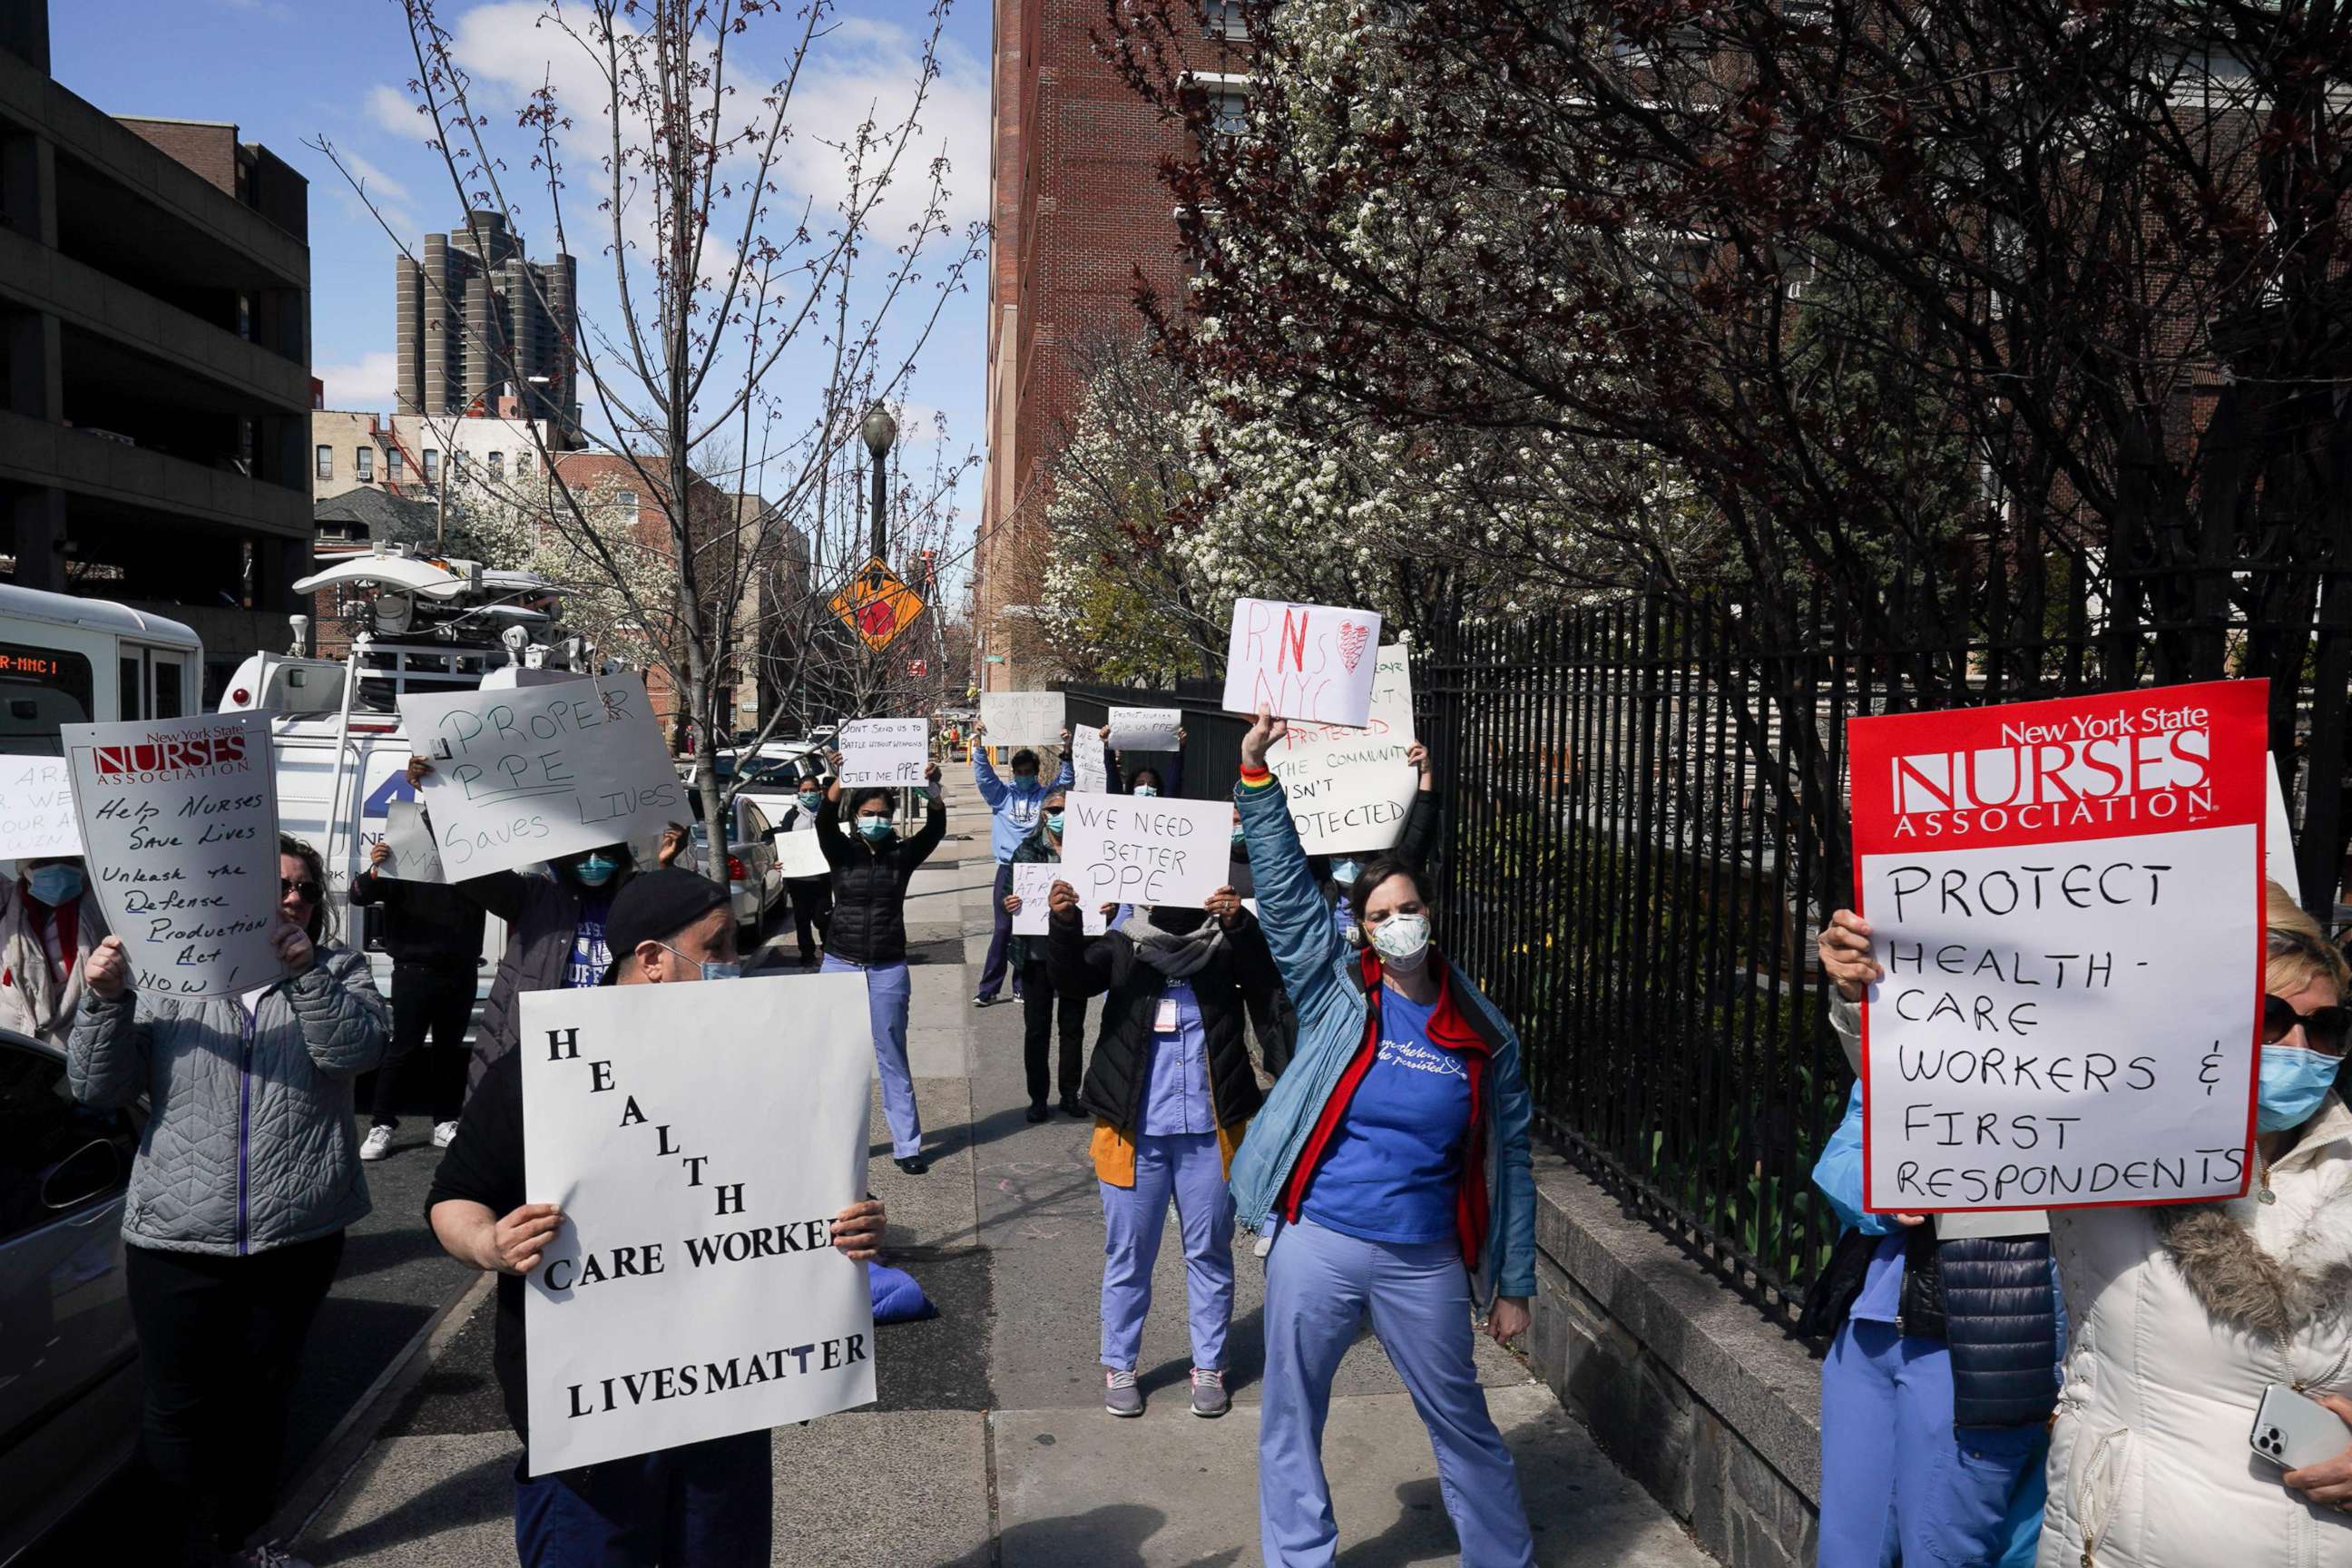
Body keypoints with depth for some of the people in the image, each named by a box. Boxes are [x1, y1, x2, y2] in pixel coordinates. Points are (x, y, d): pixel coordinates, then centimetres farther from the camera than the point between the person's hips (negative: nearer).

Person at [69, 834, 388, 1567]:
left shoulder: (335, 971, 2)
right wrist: (106, 1001, -16)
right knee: (179, 1408, 4)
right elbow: (98, 1088, -1)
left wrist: (306, 972, -28)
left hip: (299, 1237, 1)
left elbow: (355, 1049, -16)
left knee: (262, 1397, 16)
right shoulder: (166, 976, 2)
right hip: (176, 1239, -1)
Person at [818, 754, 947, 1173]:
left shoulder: (902, 855, 1)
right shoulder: (842, 852, 0)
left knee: (892, 1058, 5)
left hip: (888, 970, 0)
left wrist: (933, 789, -33)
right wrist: (838, 781, -37)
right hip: (841, 965, 0)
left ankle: (907, 1145, 9)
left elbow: (935, 829, -15)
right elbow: (824, 822, -19)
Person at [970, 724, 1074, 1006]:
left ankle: (1023, 986, 16)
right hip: (1008, 870, -1)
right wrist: (978, 745, -16)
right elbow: (983, 775, -3)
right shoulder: (1001, 794, 8)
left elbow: (1064, 781, -1)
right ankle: (987, 989, 1)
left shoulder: (1045, 796, 9)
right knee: (1003, 930, -2)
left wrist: (1067, 753, -15)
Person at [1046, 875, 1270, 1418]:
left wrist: (1239, 923, -40)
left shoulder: (1226, 941, -1)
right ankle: (1118, 1366, 26)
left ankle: (1208, 1367, 27)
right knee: (1128, 1254, 11)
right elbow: (1071, 979, -13)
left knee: (1210, 1252, 12)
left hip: (1209, 1130, 0)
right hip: (1135, 1130, 0)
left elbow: (1262, 965, -19)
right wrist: (1064, 925, -32)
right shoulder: (1122, 945, 0)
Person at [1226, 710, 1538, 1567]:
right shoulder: (1335, 992, -3)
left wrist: (1514, 1284, 7)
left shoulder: (1484, 1035, 0)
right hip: (1314, 1246, 0)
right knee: (1290, 1418, 10)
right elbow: (1284, 883, -11)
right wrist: (1257, 774, -20)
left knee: (1462, 1422, 14)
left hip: (1425, 1263, 0)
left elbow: (1509, 1162, 6)